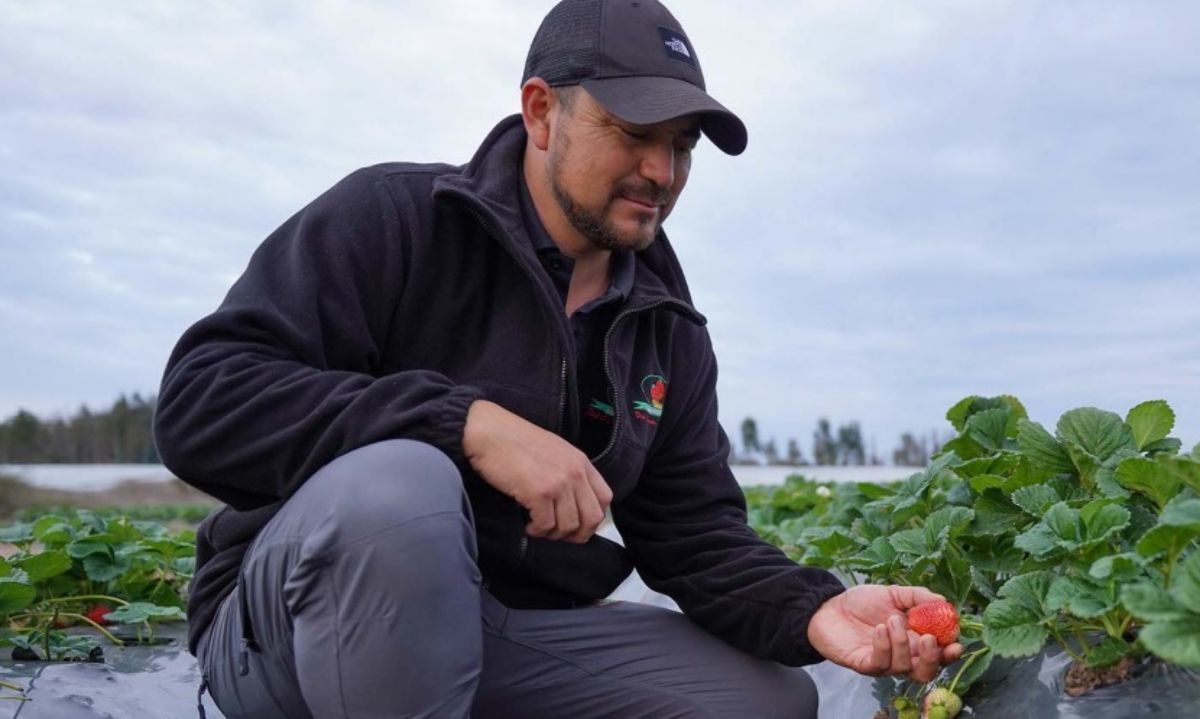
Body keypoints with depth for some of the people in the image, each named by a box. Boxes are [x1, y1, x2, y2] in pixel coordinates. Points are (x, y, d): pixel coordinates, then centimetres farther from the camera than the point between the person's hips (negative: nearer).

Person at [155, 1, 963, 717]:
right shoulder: (393, 216, -12)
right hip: (285, 622, -5)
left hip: (516, 639, 6)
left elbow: (698, 537, 2)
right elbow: (199, 400, -22)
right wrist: (468, 424, -32)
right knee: (395, 484, -38)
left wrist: (814, 613, -19)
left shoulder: (670, 333, 6)